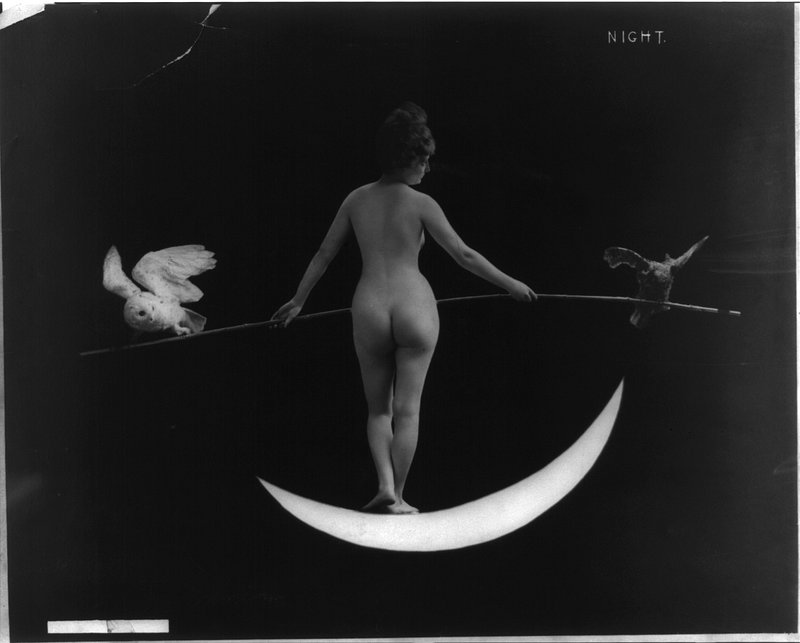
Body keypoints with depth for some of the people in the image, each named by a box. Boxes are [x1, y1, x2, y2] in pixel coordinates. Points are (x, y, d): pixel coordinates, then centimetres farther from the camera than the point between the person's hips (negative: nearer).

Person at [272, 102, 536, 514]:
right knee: (407, 410, 8)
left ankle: (385, 485, 4)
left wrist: (298, 301, 21)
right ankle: (398, 498, 14)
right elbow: (464, 255, -4)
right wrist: (510, 285, 7)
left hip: (369, 310, 3)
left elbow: (324, 254, 10)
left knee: (378, 408, 18)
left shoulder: (356, 199, 4)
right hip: (415, 307, -2)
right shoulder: (421, 204, -6)